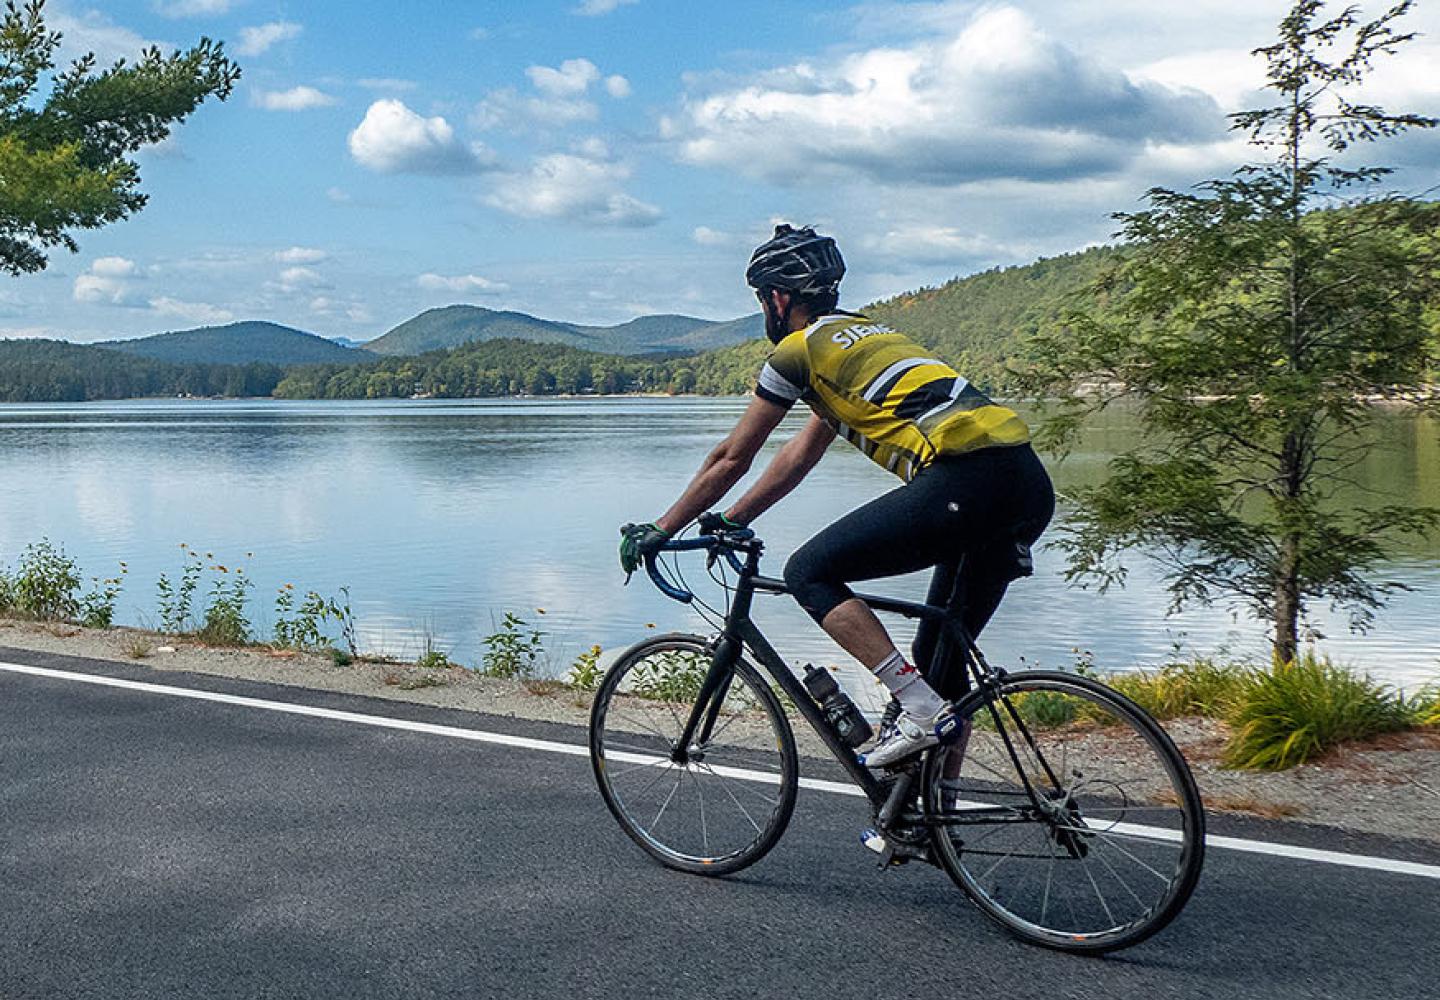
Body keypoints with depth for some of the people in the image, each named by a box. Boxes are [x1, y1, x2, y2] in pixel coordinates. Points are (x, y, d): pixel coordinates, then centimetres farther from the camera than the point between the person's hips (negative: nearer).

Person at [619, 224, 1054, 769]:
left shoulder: (801, 347, 5)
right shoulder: (866, 335, 31)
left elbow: (731, 459, 10)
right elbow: (801, 454, 37)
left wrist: (659, 531, 21)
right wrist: (732, 520, 41)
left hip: (965, 475, -9)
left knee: (810, 573, 0)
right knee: (939, 656, 18)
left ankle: (921, 712, -8)